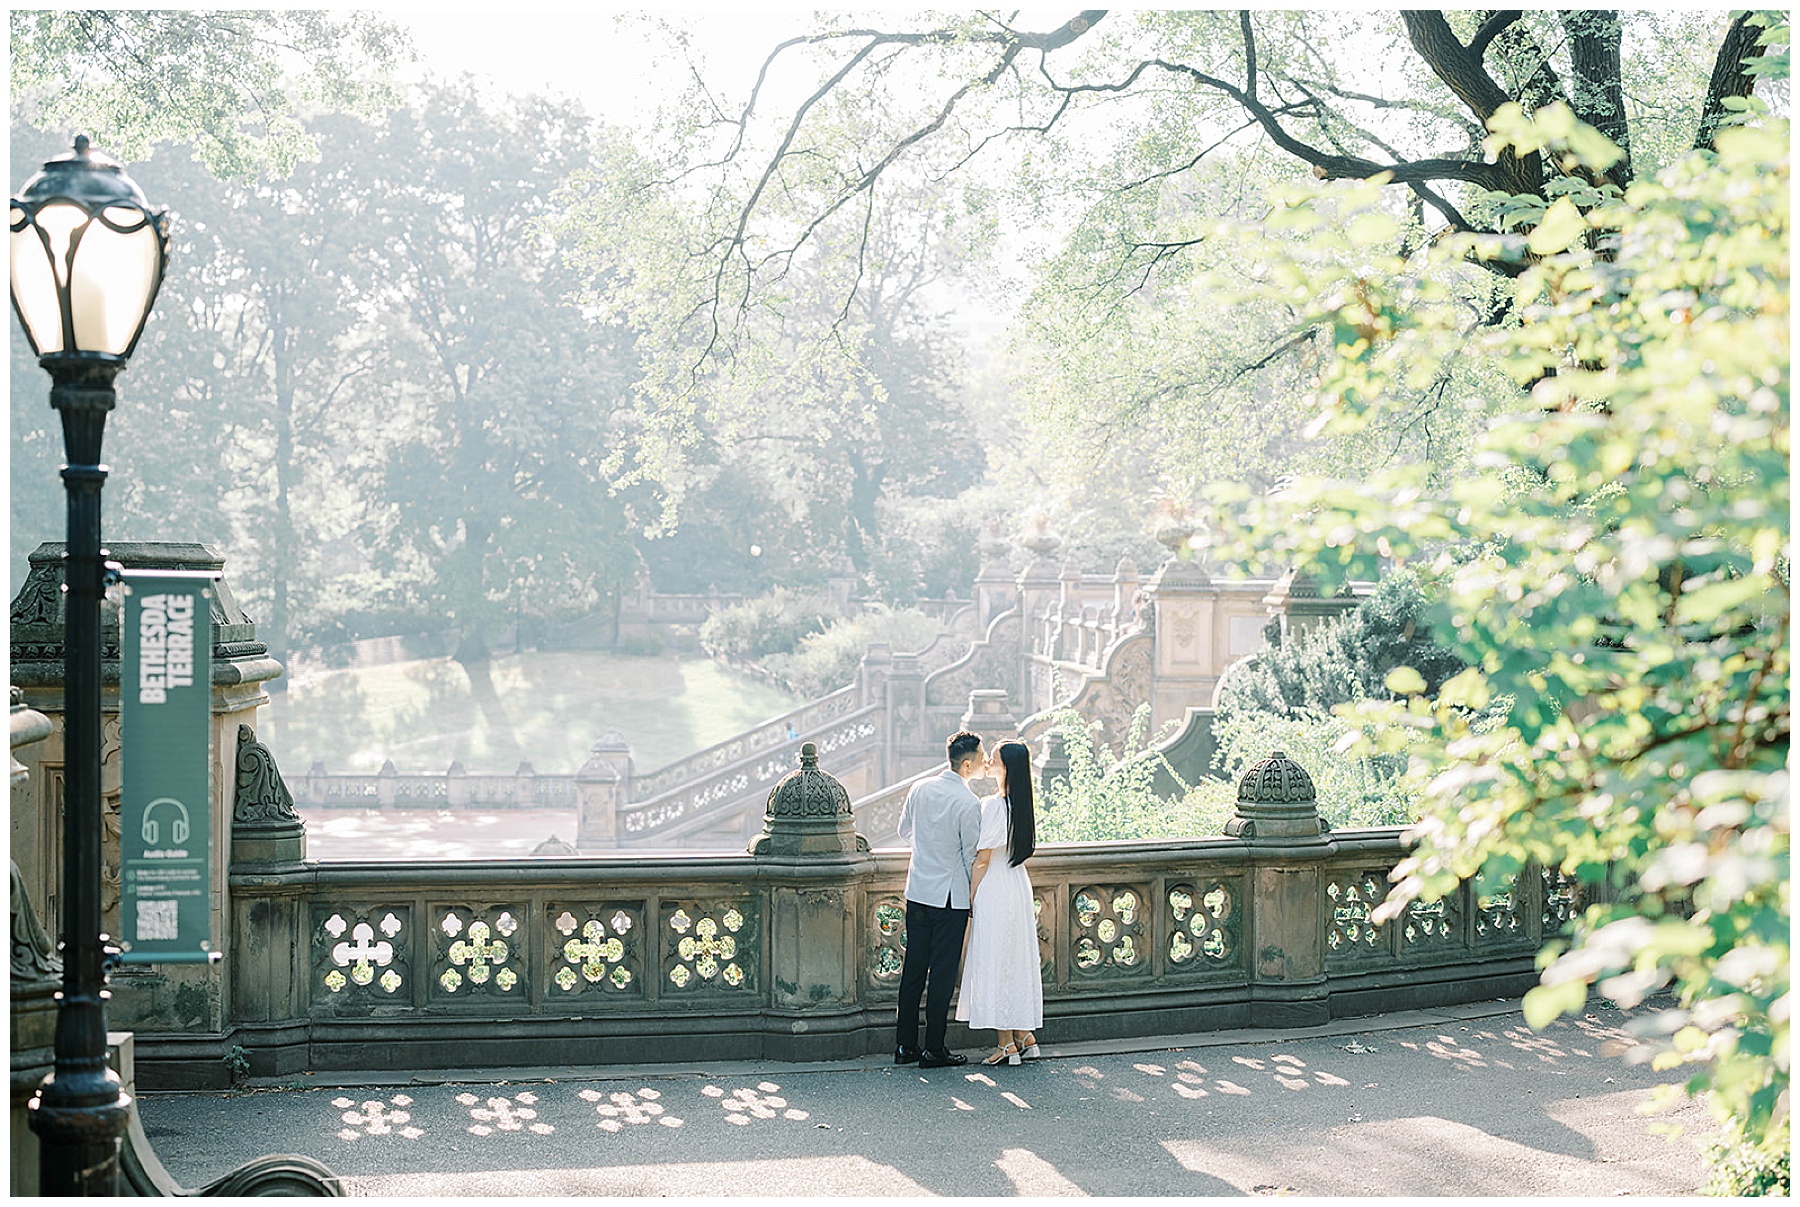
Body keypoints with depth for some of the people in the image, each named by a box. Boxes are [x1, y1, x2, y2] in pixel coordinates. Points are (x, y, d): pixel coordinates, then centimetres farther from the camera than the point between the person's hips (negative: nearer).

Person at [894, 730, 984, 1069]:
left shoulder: (920, 789, 1)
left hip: (917, 892, 6)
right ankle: (934, 1050, 7)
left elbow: (905, 832, 14)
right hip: (951, 897, -6)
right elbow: (971, 856, -10)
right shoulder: (968, 803, -17)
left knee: (913, 969, 11)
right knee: (943, 973, 2)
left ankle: (905, 1045, 16)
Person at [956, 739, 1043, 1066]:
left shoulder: (993, 805, -18)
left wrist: (970, 901, -8)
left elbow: (982, 859, -15)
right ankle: (1025, 1036, 20)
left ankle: (1006, 1043, 5)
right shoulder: (1025, 806, 6)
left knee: (995, 963, 0)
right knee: (1019, 961, 14)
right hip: (1020, 889, 8)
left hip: (994, 892, -8)